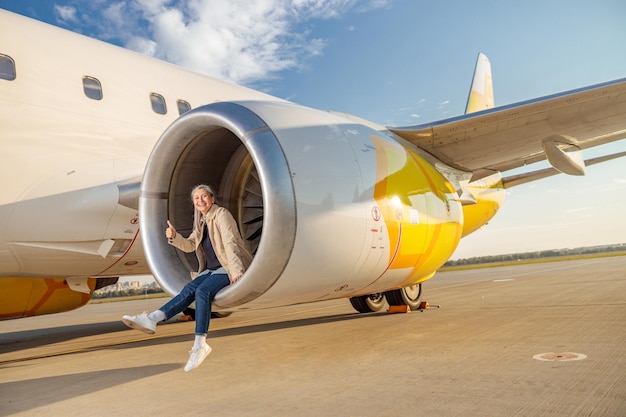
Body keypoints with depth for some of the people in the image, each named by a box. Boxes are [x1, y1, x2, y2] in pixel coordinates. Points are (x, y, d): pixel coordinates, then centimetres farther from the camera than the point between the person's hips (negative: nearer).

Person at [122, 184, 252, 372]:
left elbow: (230, 242, -18)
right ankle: (151, 319, -32)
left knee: (202, 291, -29)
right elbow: (189, 245, 14)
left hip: (228, 268, -7)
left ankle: (199, 345, -35)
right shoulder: (201, 221, 19)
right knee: (189, 290, -18)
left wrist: (236, 270, -27)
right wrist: (174, 237, -7)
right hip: (211, 270, 7)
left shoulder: (221, 214, -7)